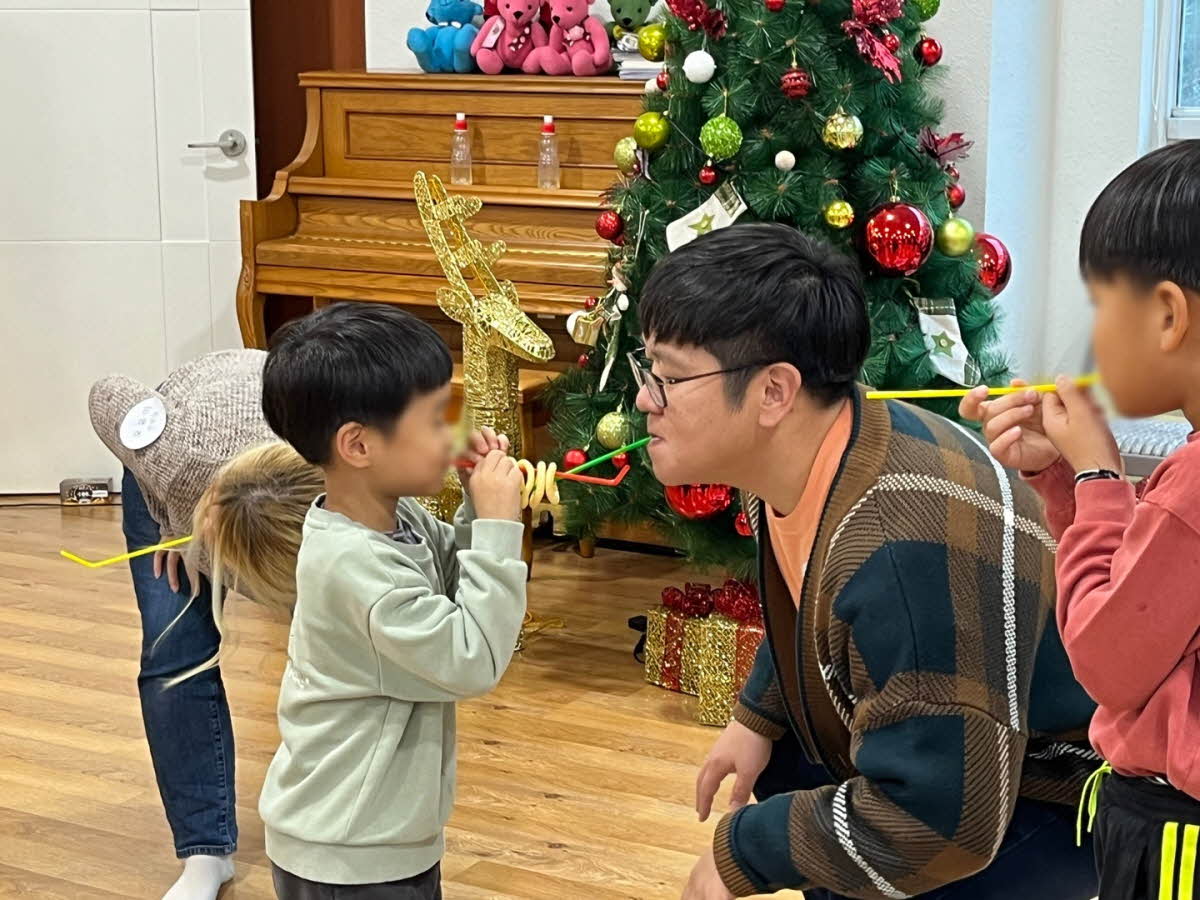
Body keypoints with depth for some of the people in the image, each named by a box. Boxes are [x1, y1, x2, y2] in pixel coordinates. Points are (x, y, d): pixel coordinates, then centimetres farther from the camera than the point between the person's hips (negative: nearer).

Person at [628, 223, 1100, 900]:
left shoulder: (902, 548, -38)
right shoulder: (802, 461, -9)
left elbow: (937, 826, -37)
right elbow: (811, 610, 15)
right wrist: (759, 717, 3)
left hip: (1057, 794, -9)